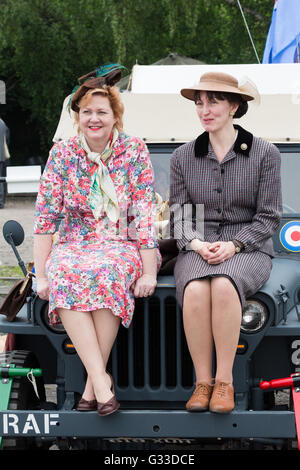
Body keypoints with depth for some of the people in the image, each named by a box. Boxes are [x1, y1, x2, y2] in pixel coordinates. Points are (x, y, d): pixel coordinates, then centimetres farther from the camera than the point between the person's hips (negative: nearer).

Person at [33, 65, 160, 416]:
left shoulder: (134, 151, -2)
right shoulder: (62, 154, 1)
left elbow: (144, 215, -6)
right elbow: (45, 217, -1)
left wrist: (149, 270, -13)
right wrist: (41, 274, -8)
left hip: (122, 244, -1)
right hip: (74, 244, 2)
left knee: (105, 272, -37)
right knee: (63, 275, -34)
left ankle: (94, 379, -29)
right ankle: (101, 379, -37)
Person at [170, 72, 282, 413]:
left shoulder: (264, 154, 2)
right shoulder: (183, 157, 10)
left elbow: (268, 216, 1)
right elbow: (179, 215, 10)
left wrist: (233, 245, -14)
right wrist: (196, 243, -11)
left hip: (248, 249, -2)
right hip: (196, 251, 2)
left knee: (224, 285, -37)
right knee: (195, 290, -34)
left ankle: (225, 382, -26)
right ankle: (202, 382, -24)